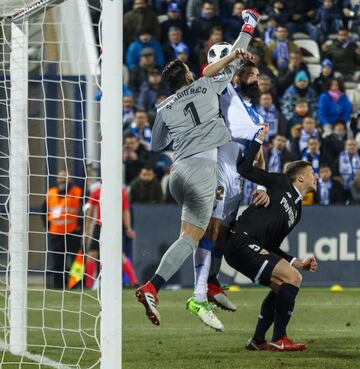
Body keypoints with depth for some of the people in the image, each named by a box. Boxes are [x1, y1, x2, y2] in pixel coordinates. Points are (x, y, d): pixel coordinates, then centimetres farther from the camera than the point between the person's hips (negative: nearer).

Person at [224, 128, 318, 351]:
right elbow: (245, 169, 0)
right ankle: (279, 339, -9)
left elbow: (272, 247, 23)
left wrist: (297, 263, 13)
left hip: (255, 248, 9)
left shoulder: (297, 211, 25)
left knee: (282, 286, 16)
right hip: (242, 242, -9)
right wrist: (259, 140, 3)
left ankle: (258, 340, 21)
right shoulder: (281, 183, 6)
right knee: (292, 278, -16)